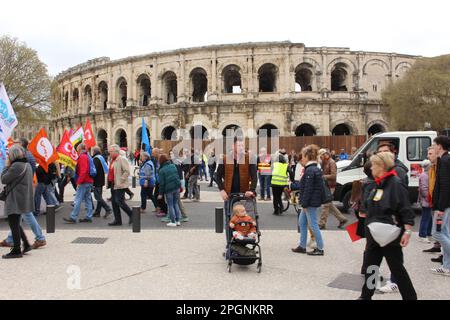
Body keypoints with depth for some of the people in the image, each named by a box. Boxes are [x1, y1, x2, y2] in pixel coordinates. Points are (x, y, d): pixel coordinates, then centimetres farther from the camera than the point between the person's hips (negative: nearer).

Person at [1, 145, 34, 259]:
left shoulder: (16, 166, -19)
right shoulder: (27, 164, 10)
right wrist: (9, 166, 10)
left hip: (15, 201, -9)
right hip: (23, 199, 9)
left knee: (14, 225, 1)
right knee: (15, 224, 20)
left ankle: (16, 251, 10)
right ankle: (26, 244, 22)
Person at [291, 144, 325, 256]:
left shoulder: (310, 171, -19)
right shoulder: (315, 169, 13)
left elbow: (308, 189, -21)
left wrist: (304, 204, -18)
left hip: (311, 202, -10)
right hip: (310, 202, 10)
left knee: (313, 224, -2)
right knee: (302, 222, 16)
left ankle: (320, 249, 8)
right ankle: (302, 246, 24)